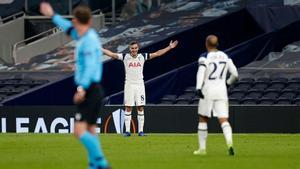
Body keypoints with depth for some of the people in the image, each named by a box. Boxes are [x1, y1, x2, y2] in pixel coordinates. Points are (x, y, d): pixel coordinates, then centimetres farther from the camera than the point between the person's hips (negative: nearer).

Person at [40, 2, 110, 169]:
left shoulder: (89, 40, -14)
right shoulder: (86, 35, 14)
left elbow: (90, 66, -26)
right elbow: (70, 29, 36)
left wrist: (82, 88, -37)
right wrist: (53, 16, 49)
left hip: (89, 91, -10)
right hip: (92, 91, 10)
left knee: (80, 131, -17)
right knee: (90, 131, 12)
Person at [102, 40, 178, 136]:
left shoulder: (142, 57, 5)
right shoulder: (125, 57, 1)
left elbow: (156, 54, 7)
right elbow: (112, 54, -3)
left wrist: (169, 47, 5)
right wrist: (100, 49, -11)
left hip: (140, 84, 1)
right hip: (129, 84, -1)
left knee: (140, 108, 0)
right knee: (128, 108, -2)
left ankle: (141, 130, 2)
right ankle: (127, 131, 0)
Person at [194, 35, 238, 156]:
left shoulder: (205, 58, -4)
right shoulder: (225, 57, 10)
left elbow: (201, 72, -20)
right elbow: (235, 74, 12)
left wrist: (198, 88, -30)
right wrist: (228, 82, 32)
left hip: (208, 91, -3)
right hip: (222, 91, 3)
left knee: (203, 119, 13)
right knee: (223, 120, -2)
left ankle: (202, 148, 16)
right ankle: (229, 141, -29)